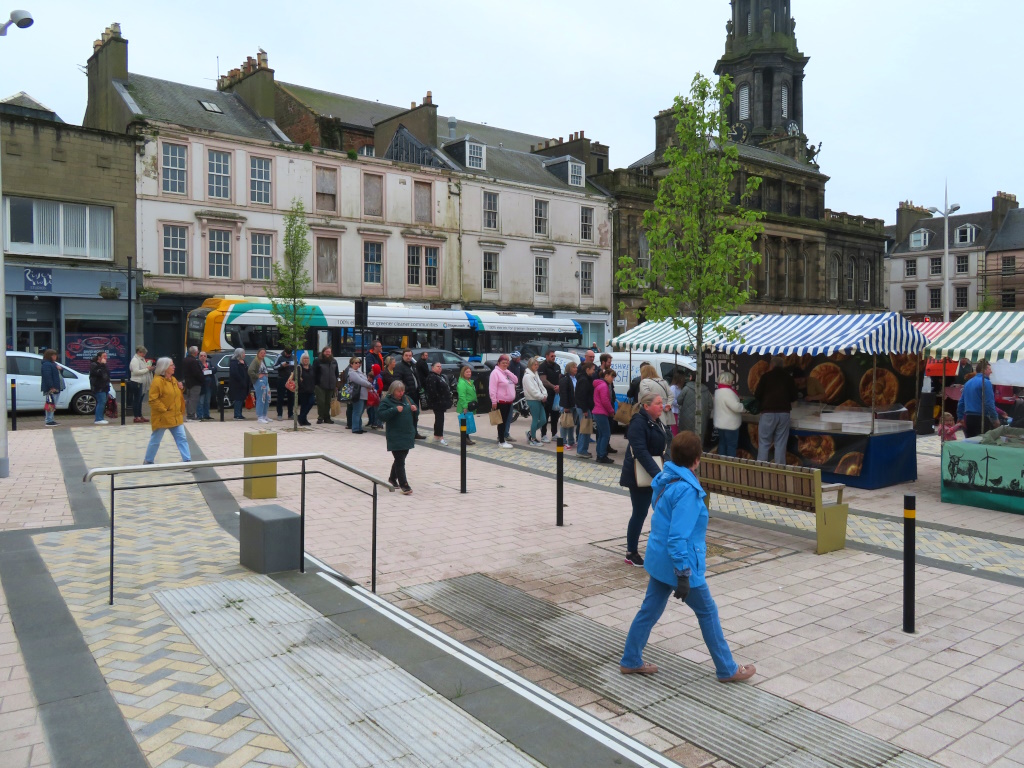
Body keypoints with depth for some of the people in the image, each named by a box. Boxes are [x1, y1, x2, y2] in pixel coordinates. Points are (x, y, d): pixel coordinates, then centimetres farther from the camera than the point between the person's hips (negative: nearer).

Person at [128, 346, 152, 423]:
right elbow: (136, 371, -21)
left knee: (140, 400, 13)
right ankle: (136, 417, -1)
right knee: (136, 400, -4)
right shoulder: (135, 360, -11)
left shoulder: (142, 359, 16)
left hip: (142, 383, 9)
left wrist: (149, 368, 7)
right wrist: (147, 369, -17)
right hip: (136, 383, -9)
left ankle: (140, 416, 20)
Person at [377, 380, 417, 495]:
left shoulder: (406, 399, 12)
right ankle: (404, 485, -6)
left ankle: (392, 477, 37)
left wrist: (414, 409, 0)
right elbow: (382, 416, -19)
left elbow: (413, 413, 23)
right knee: (400, 461, -8)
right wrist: (395, 410, -26)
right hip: (395, 437, -7)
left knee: (400, 458, 17)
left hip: (407, 435, 7)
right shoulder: (386, 401, -7)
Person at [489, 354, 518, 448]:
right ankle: (501, 441, 0)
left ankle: (503, 437, 21)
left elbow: (516, 381, 7)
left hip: (508, 401, 8)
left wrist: (508, 372, -5)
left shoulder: (507, 372, 16)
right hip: (501, 401, -8)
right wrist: (493, 401, -20)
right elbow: (492, 388, -17)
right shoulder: (496, 372, -12)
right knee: (502, 421, -4)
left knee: (505, 420, 13)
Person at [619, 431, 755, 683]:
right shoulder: (686, 489, -25)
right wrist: (683, 575, -24)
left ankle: (630, 661, 26)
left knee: (650, 610, 16)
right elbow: (678, 537, -27)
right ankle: (727, 670, 24)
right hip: (679, 563, -8)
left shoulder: (665, 480, 3)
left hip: (659, 559, 8)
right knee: (708, 613, 9)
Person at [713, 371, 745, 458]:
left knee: (722, 444, 13)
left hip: (721, 424, 9)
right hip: (730, 425, -9)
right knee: (731, 446, -2)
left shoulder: (718, 391, 11)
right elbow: (736, 407, -25)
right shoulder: (727, 392, -21)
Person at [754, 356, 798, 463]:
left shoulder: (766, 376, -5)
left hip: (768, 413, -3)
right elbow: (793, 397, 12)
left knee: (764, 443, 2)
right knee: (781, 444, 6)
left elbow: (757, 395, -4)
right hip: (784, 413, 3)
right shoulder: (789, 378, 5)